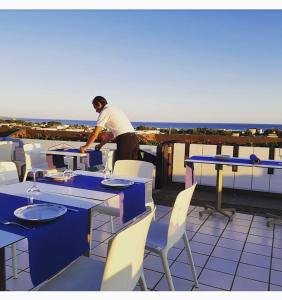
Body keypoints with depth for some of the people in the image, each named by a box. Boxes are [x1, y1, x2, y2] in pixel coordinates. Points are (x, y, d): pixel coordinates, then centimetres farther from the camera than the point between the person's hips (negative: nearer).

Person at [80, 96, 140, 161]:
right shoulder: (115, 109, 25)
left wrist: (85, 147, 8)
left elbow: (95, 134, -4)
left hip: (125, 140, -8)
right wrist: (101, 144, 31)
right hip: (134, 138, 8)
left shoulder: (105, 112, -1)